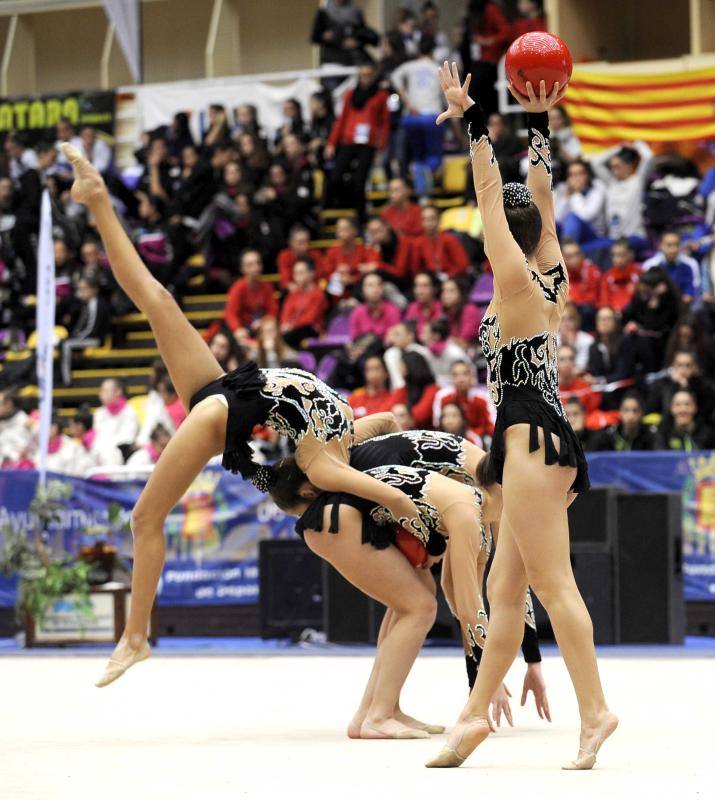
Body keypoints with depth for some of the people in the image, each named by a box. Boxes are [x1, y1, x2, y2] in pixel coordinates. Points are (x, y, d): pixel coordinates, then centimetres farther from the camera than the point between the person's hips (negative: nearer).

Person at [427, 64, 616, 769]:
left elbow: (492, 199, -9)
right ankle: (475, 715, 10)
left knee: (552, 582, -11)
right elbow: (540, 200, 20)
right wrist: (537, 125, 21)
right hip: (544, 443, 9)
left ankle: (594, 711, -15)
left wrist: (473, 122, -7)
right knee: (505, 588, 9)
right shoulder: (551, 279, 13)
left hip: (531, 440, -9)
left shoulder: (516, 282, -7)